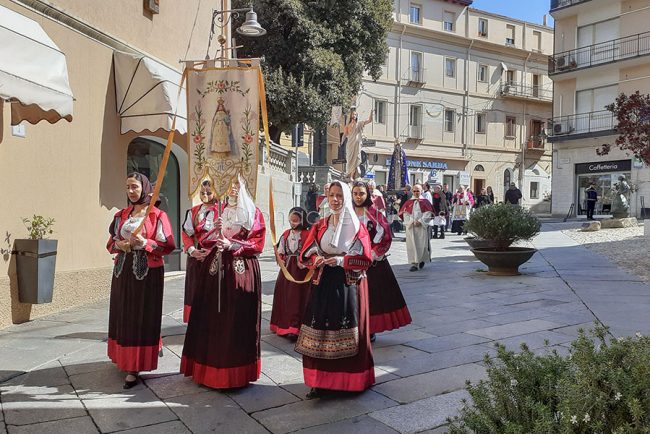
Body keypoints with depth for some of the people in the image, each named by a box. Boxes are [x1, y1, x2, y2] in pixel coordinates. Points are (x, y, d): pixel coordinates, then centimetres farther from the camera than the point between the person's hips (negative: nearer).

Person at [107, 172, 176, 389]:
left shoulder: (157, 215, -4)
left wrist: (145, 243, -21)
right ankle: (124, 357, 26)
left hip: (147, 273, -5)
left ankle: (135, 367, 1)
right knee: (123, 315, 8)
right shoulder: (121, 215, 11)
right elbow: (111, 242, 15)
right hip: (123, 271, 5)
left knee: (142, 317, -3)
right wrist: (118, 244, -8)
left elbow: (168, 245, -8)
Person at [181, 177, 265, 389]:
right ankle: (212, 367, 11)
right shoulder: (220, 212, 17)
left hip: (242, 272, -4)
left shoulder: (253, 214, 4)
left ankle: (237, 370, 5)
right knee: (214, 318, 1)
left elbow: (257, 244, -3)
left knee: (238, 320, -4)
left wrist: (231, 245, -14)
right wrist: (215, 231, -3)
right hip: (217, 270, 4)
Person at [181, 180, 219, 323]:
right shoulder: (193, 211, 12)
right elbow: (186, 233, 7)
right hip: (195, 257, 4)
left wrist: (211, 251, -18)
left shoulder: (221, 211, -4)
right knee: (194, 290, 6)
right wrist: (192, 250, -8)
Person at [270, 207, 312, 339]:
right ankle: (283, 325, 24)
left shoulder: (307, 234, -8)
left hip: (300, 269, -6)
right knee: (283, 295, 10)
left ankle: (294, 328, -3)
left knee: (297, 298, -4)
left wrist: (304, 262, -25)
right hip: (286, 268, 6)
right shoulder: (286, 234, 9)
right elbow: (280, 251, 14)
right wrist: (280, 259, -4)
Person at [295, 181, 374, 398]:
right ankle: (320, 381, 8)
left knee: (348, 332, 0)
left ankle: (351, 380, 15)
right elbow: (306, 254, 8)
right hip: (323, 284, 3)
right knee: (320, 330, -1)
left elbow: (365, 259, -5)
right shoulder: (320, 225, 9)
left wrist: (342, 261, -17)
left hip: (349, 285, -2)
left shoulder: (357, 227, 0)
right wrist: (317, 260, -13)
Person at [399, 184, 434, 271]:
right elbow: (404, 213, 5)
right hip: (411, 226, 1)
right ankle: (414, 263, 0)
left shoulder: (425, 202, 6)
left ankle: (422, 259, 26)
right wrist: (410, 222, -10)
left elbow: (428, 213, -2)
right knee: (412, 244, -3)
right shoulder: (409, 202, 10)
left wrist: (420, 221, -13)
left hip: (422, 226, -1)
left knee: (422, 244, 1)